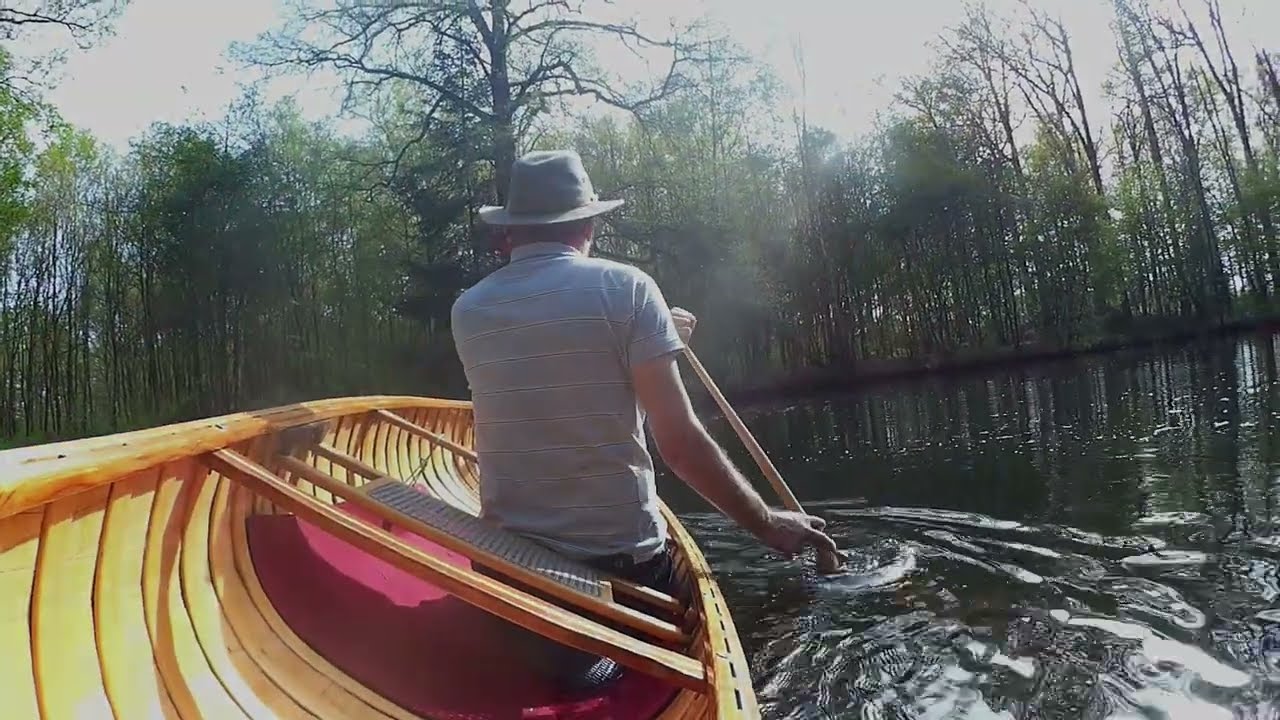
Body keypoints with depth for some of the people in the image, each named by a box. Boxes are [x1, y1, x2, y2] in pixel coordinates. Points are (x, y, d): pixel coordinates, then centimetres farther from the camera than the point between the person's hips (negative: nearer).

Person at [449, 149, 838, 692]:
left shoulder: (468, 311, 3)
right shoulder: (623, 287, -11)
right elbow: (680, 443, -15)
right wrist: (767, 523, -2)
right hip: (619, 559, -4)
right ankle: (594, 669, -5)